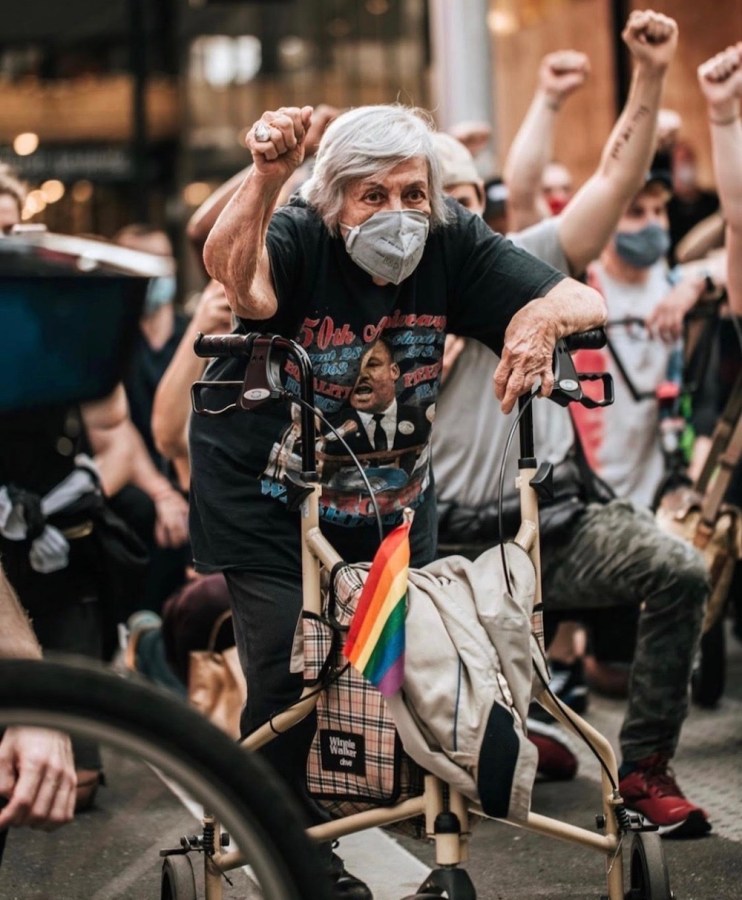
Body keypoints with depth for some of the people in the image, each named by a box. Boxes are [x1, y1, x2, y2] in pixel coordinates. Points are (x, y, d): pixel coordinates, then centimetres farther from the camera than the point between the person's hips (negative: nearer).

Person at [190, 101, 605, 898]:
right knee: (287, 672, -10)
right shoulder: (299, 241, -24)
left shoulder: (453, 245, -13)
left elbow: (586, 302, -16)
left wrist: (542, 317, -40)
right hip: (264, 486, -4)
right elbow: (234, 271, -48)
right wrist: (266, 175, -67)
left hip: (393, 490, 4)